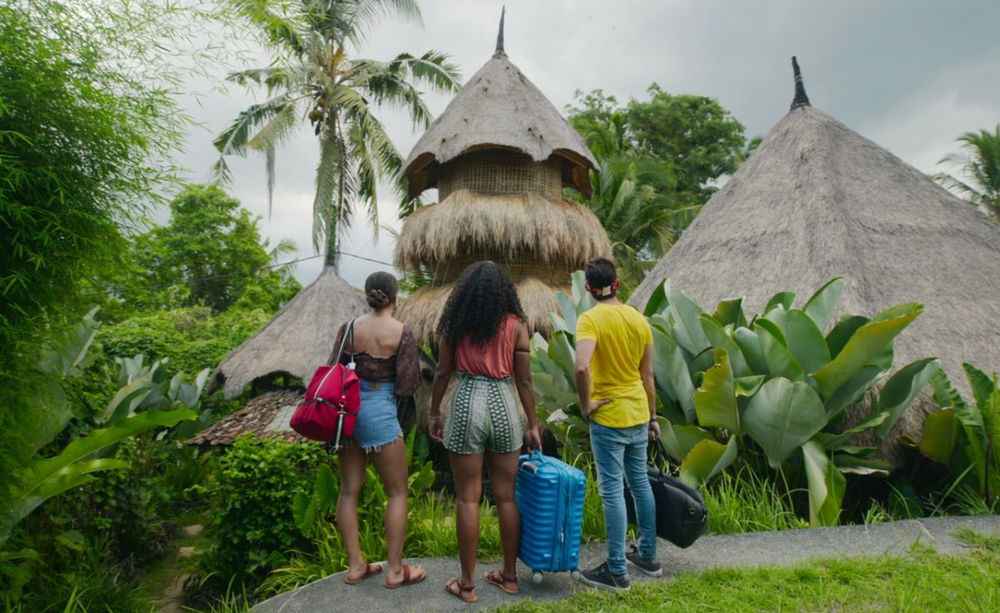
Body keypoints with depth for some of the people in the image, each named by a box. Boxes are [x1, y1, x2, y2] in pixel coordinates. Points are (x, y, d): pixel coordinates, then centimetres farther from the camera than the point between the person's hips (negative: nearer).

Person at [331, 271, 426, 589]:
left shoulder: (349, 328, 1)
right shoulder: (402, 333, -11)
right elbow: (408, 386, -11)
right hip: (379, 412, -5)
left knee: (349, 489, 13)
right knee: (397, 492, 8)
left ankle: (355, 565, 24)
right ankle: (395, 570, 14)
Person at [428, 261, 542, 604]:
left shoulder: (456, 323, 0)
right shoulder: (515, 324, 1)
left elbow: (443, 373, 1)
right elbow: (524, 380, 1)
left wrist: (434, 413, 13)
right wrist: (533, 424, 8)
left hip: (467, 406, -1)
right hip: (504, 407, 2)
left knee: (468, 498, 7)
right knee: (506, 496, 13)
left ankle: (467, 584, 18)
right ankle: (509, 576, 27)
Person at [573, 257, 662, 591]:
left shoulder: (590, 319, -15)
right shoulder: (639, 319, 4)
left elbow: (582, 367, -31)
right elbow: (647, 375, 9)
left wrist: (585, 405, -15)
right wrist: (652, 416, 18)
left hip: (608, 417, -6)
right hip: (638, 415, 7)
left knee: (612, 491, 3)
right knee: (641, 483, 19)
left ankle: (617, 571, 14)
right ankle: (647, 556, 34)